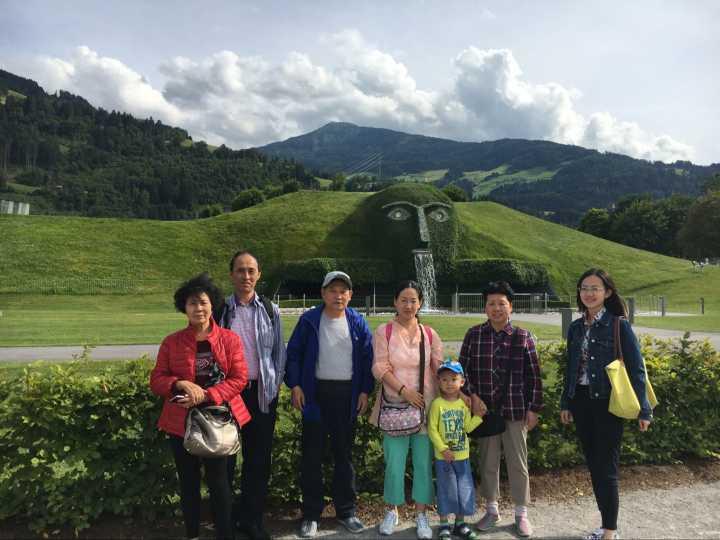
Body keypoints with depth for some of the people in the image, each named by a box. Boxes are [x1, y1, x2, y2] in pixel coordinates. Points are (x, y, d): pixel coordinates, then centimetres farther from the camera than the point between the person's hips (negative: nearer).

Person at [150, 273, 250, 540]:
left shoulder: (230, 339, -2)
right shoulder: (171, 342, 2)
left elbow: (239, 379, -7)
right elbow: (156, 380, 2)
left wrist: (206, 396, -18)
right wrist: (182, 384, -18)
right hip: (181, 422, 2)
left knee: (218, 481, 4)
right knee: (188, 482, 13)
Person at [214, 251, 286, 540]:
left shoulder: (270, 310, 5)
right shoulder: (220, 309, 1)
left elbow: (279, 350, 9)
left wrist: (275, 384, 2)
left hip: (262, 392, 1)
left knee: (259, 458, 8)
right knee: (225, 456, 6)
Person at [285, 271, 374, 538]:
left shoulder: (358, 323, 2)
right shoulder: (309, 320, -3)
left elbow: (367, 359, 6)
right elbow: (293, 354, 0)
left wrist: (365, 391, 1)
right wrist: (294, 385, -8)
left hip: (347, 395, 2)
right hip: (315, 394, -1)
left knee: (344, 454, 13)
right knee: (312, 456, 5)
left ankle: (346, 511, 27)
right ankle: (311, 514, 19)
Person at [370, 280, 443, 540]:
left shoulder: (429, 334, 5)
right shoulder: (384, 332, -2)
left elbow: (440, 369, 6)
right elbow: (380, 368, -8)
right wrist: (404, 391, -16)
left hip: (425, 407, 2)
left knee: (423, 464, 7)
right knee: (394, 464, 4)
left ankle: (421, 514, 24)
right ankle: (391, 511, 27)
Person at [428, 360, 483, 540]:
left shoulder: (464, 403, 2)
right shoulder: (437, 404, -11)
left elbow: (467, 427, -1)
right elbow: (432, 430, -12)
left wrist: (479, 416, -12)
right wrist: (443, 449, -17)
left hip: (463, 456, 4)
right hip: (443, 457, -4)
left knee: (464, 490, 11)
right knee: (446, 490, 5)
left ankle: (460, 523, 28)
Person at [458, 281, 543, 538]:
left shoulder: (523, 337, -3)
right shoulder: (474, 335, -2)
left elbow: (534, 376, 1)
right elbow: (462, 369, 3)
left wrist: (533, 409, 0)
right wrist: (473, 396, -8)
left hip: (515, 410, -1)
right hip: (484, 409, 1)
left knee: (518, 462, 9)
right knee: (488, 461, 12)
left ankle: (521, 513, 26)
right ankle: (491, 510, 30)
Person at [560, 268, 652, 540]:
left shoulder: (619, 325, -8)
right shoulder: (576, 328, 8)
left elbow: (636, 368, -7)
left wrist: (643, 409, -8)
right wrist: (566, 403, 14)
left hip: (608, 404, -5)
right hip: (581, 402, 6)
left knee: (606, 469, 0)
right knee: (593, 466, 14)